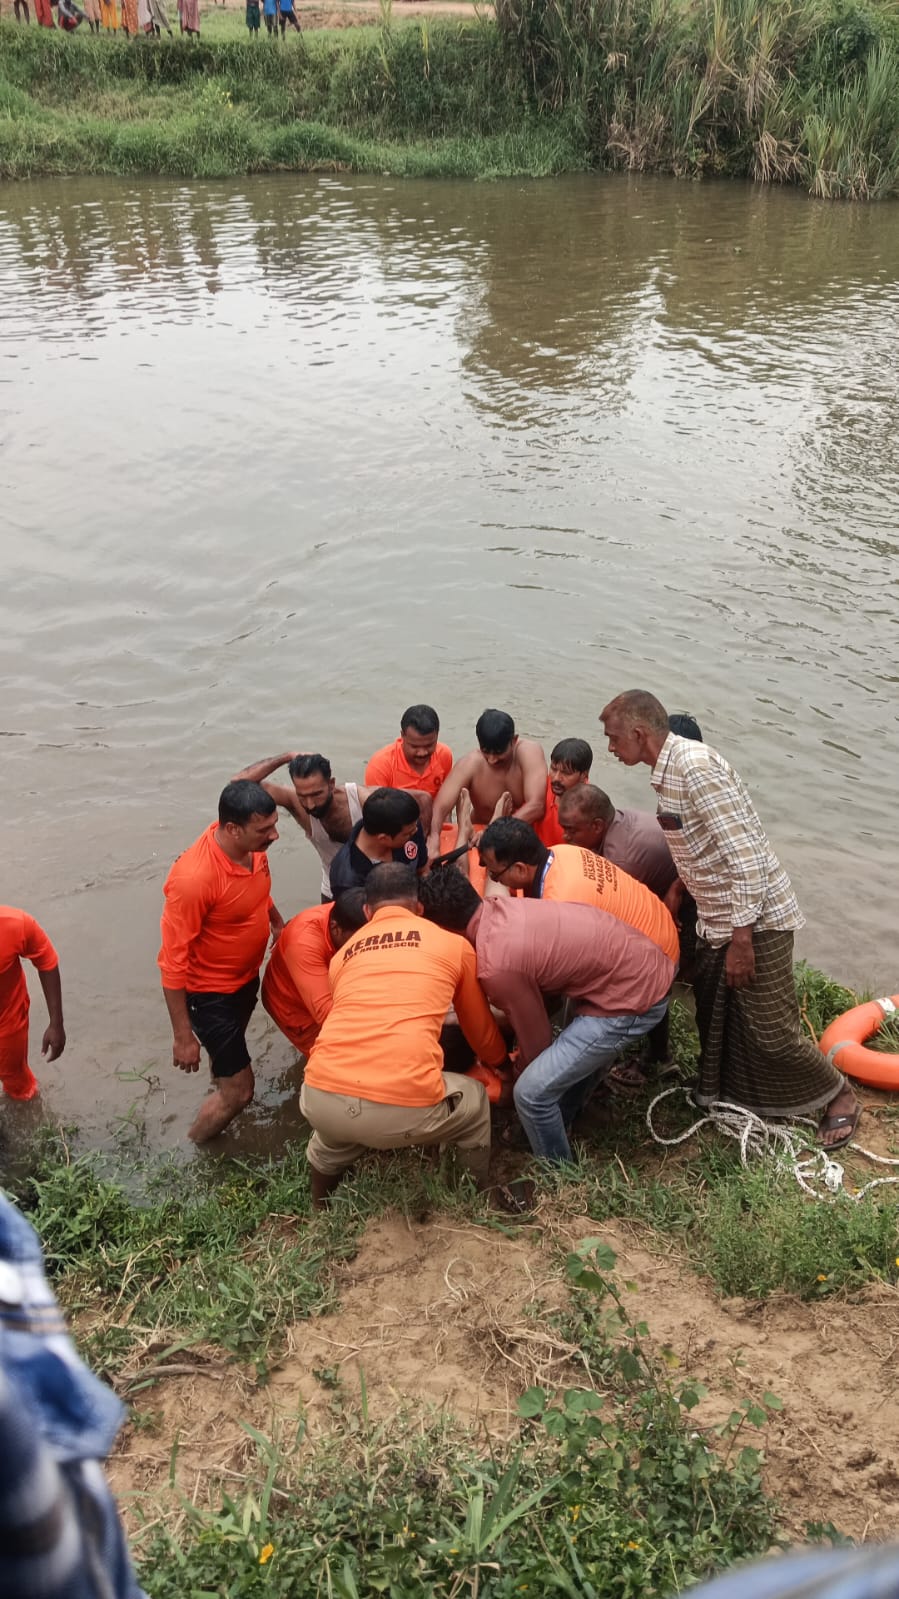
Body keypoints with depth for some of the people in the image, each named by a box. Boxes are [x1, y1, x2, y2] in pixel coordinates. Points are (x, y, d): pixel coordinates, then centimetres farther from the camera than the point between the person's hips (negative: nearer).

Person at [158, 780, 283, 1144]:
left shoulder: (251, 846, -15)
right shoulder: (194, 879, -37)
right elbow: (173, 962, -28)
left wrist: (278, 923, 25)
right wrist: (183, 1036, -23)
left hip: (246, 975, 7)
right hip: (210, 992, -7)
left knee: (231, 1047, 32)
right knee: (239, 1090, 2)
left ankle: (219, 1090, 62)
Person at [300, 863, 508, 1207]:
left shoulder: (343, 954, 21)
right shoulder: (453, 944, 14)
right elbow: (482, 1033, 27)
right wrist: (505, 1067, 50)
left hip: (319, 1097, 4)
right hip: (402, 1108, -3)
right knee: (475, 1103, 29)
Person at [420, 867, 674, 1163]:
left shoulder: (496, 967, -22)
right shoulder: (502, 908, 2)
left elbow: (536, 1038, -5)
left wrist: (516, 1069, 16)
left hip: (634, 996, -9)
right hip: (648, 961, 9)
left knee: (532, 1092, -3)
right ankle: (558, 1126, 51)